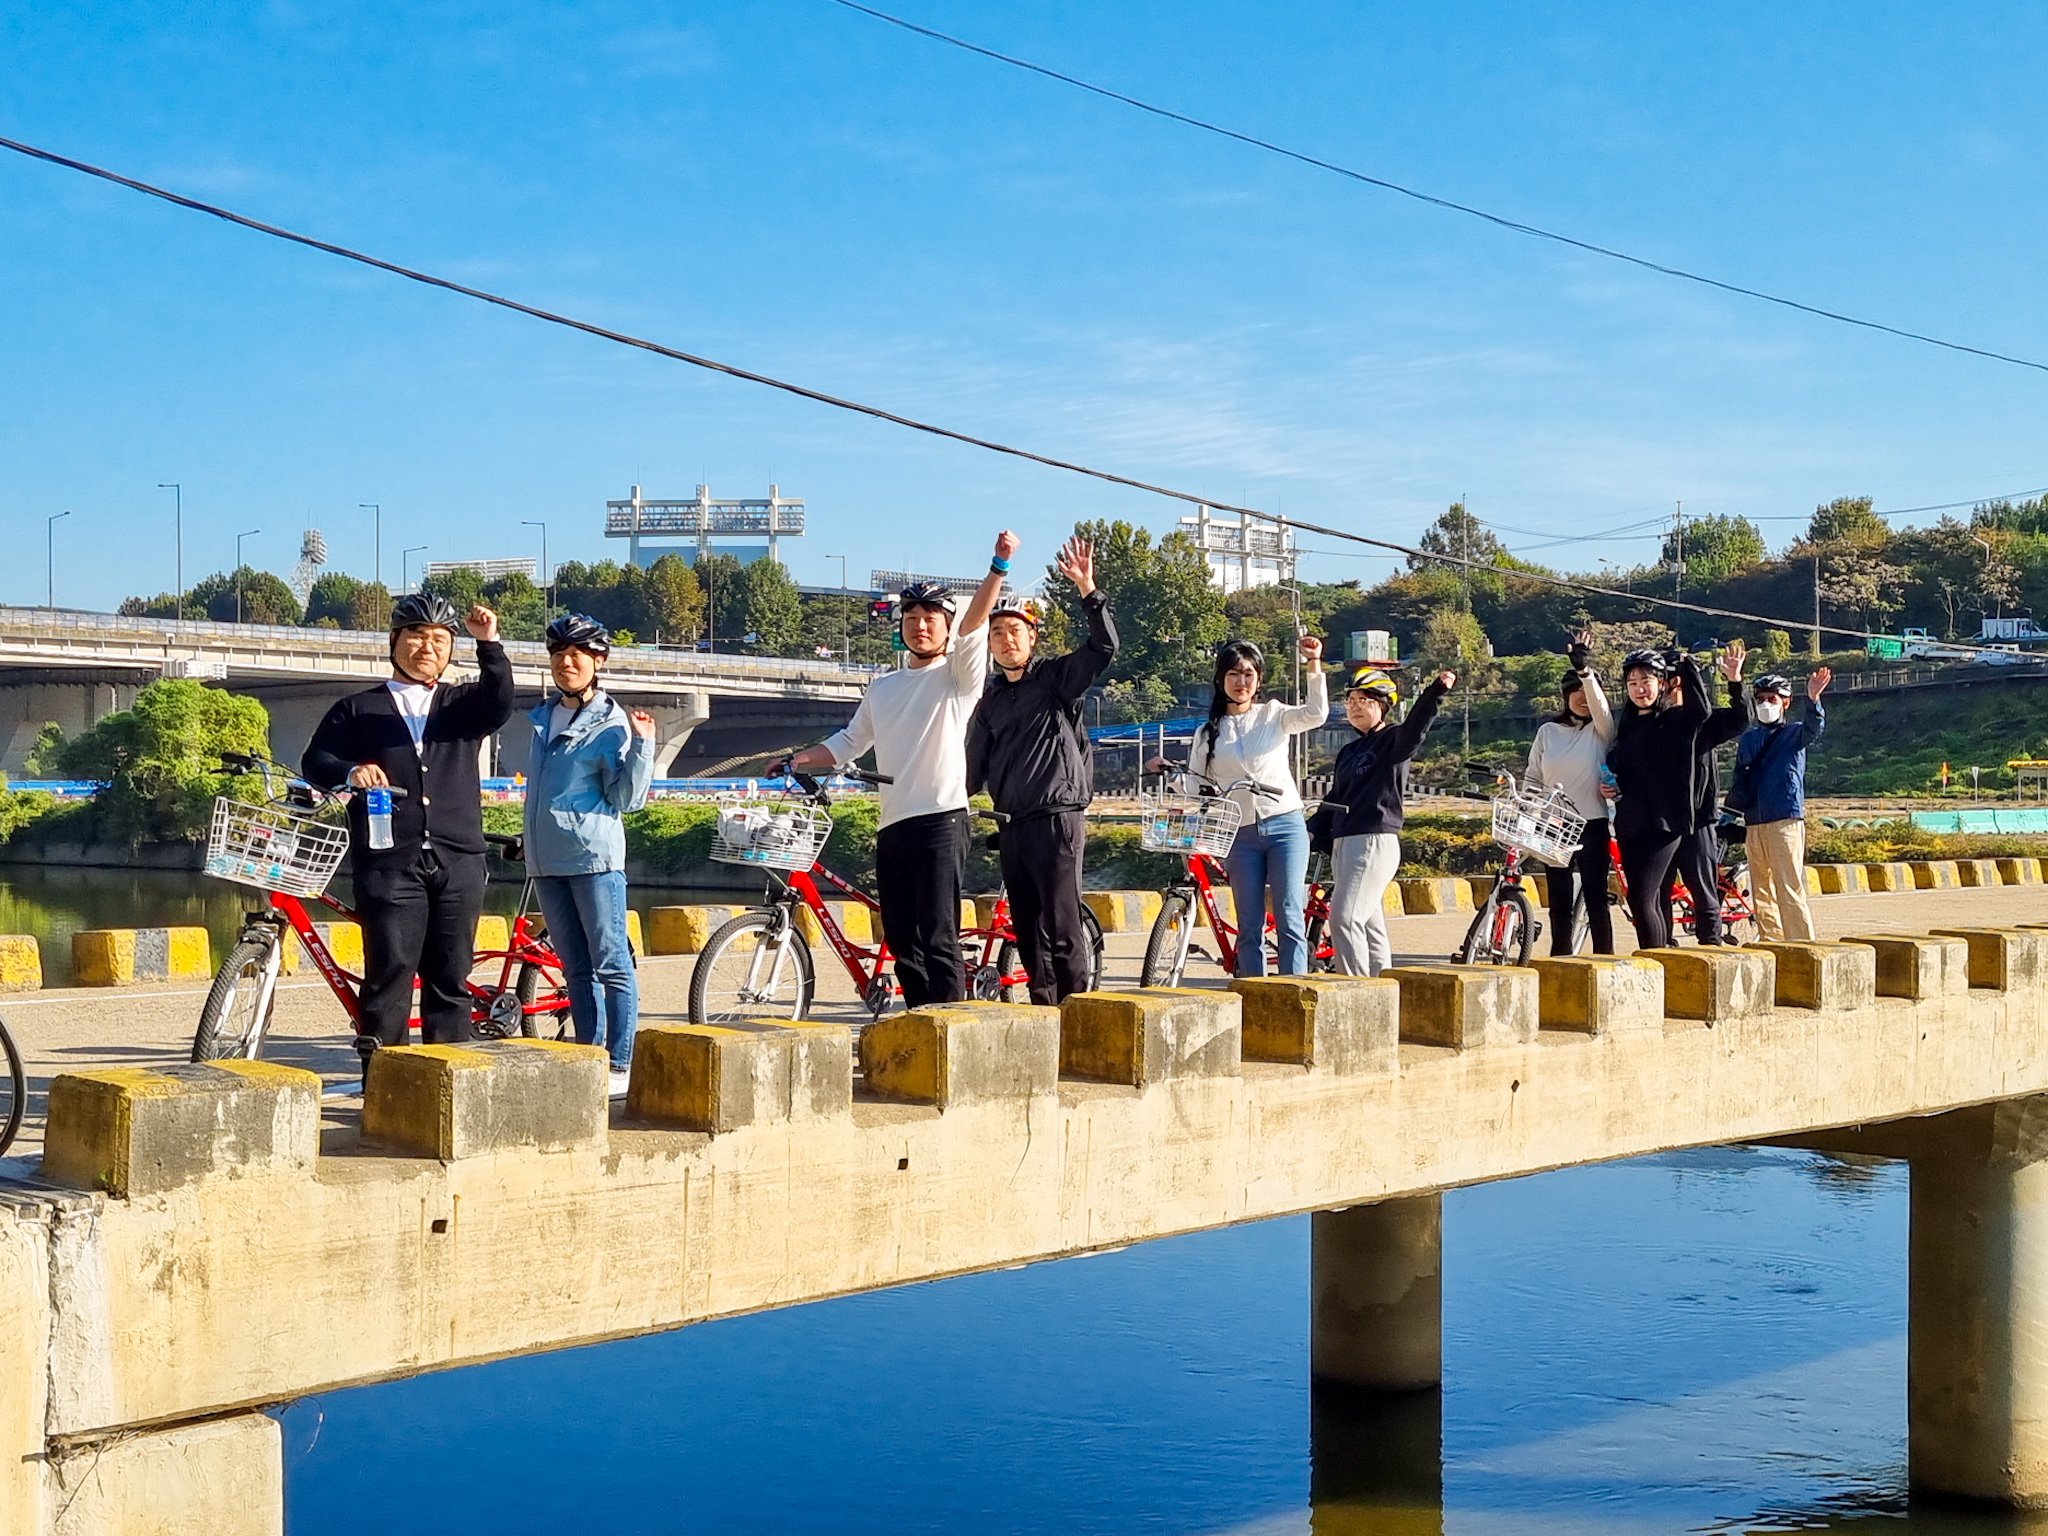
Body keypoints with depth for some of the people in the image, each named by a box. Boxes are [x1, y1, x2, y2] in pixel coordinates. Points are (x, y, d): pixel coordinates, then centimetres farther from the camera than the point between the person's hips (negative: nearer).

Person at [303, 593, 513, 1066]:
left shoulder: (463, 704, 18)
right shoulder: (358, 709, 16)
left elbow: (499, 703, -4)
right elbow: (314, 761, 7)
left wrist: (488, 644, -20)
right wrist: (350, 771, -15)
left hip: (458, 863, 2)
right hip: (389, 863, -2)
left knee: (451, 980, 4)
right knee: (389, 974, -8)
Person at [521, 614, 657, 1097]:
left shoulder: (611, 723, -5)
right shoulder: (543, 718, 15)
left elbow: (627, 798, -9)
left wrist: (641, 745, -19)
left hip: (594, 858, -7)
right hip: (546, 861, 7)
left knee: (612, 965, -5)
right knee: (576, 970, 10)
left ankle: (620, 1066, -4)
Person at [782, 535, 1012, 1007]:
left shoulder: (958, 675, 3)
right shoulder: (882, 689, 21)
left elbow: (974, 624, -13)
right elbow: (848, 743, 26)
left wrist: (1000, 565, -27)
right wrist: (799, 759, 12)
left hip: (941, 820, -6)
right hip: (892, 826, 7)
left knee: (938, 940, -12)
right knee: (902, 944, 8)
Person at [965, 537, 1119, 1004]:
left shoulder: (1056, 677, 1)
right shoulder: (990, 699, 18)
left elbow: (1104, 647, -15)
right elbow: (975, 765, 21)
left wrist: (1088, 591, -24)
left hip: (1055, 820, -7)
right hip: (1012, 826, 7)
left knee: (1062, 928, -10)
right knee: (1027, 929, 8)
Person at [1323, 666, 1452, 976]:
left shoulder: (1393, 741, -4)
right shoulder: (1349, 751, 20)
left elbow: (1416, 727, -26)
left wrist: (1436, 691, -43)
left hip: (1375, 843, -9)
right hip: (1342, 843, 9)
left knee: (1345, 918, -17)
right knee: (1369, 925, 9)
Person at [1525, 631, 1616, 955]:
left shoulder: (1601, 730, 0)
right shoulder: (1548, 731, 9)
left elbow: (1598, 704, -22)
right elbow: (1533, 779, 15)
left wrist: (1584, 669, -35)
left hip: (1592, 823, -3)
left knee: (1596, 896, -3)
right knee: (1559, 900, 6)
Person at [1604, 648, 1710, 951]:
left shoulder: (1676, 720, -4)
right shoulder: (1627, 725, 17)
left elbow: (1700, 709, -27)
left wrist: (1686, 666, -29)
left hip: (1662, 823, -8)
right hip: (1629, 824, 8)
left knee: (1641, 901, -15)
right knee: (1650, 903, 10)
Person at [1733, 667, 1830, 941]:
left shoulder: (1793, 733, 2)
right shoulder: (1747, 739, 18)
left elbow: (1813, 728, -22)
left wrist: (1813, 699, -41)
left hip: (1785, 820, -6)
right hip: (1753, 823, 6)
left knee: (1789, 890, -13)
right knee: (1761, 894, 8)